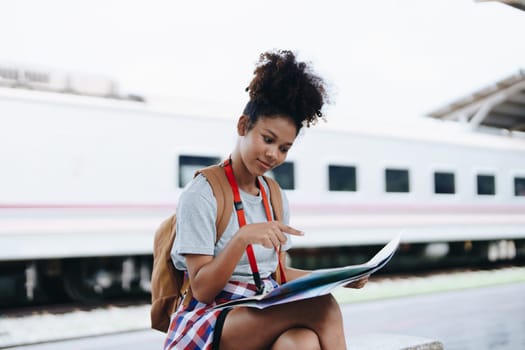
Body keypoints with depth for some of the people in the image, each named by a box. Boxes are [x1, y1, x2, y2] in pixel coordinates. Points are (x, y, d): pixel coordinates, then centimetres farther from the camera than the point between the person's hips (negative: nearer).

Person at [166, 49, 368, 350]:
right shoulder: (201, 195, -7)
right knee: (322, 306, -31)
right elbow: (202, 289, -11)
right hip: (209, 324, -5)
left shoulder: (276, 197, 13)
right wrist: (242, 238, -25)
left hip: (266, 318, 5)